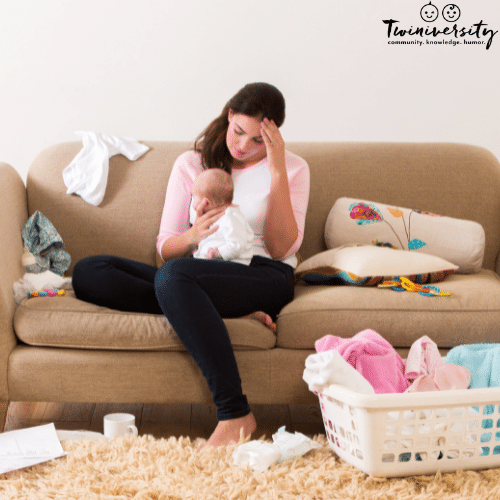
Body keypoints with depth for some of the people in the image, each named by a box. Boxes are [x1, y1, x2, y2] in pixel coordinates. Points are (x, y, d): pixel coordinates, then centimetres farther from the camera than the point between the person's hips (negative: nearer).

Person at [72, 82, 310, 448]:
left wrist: (277, 173, -9)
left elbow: (281, 249, -4)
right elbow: (165, 248, 10)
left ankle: (235, 414, -36)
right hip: (199, 276, 5)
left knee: (173, 276, -37)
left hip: (264, 277, -4)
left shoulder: (292, 168, 9)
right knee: (87, 272, -17)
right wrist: (192, 237, -14)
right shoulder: (191, 164, 15)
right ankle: (232, 313, -26)